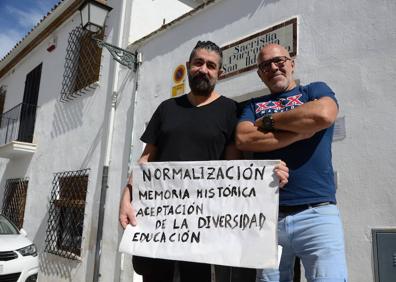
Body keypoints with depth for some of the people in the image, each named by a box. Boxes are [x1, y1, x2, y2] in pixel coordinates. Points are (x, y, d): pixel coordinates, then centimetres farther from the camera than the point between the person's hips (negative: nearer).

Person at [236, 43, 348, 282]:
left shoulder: (315, 90, 12)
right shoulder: (254, 106, 16)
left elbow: (323, 115, -13)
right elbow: (243, 139, -4)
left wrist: (268, 121, -1)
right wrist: (301, 131, -8)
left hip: (317, 212, -2)